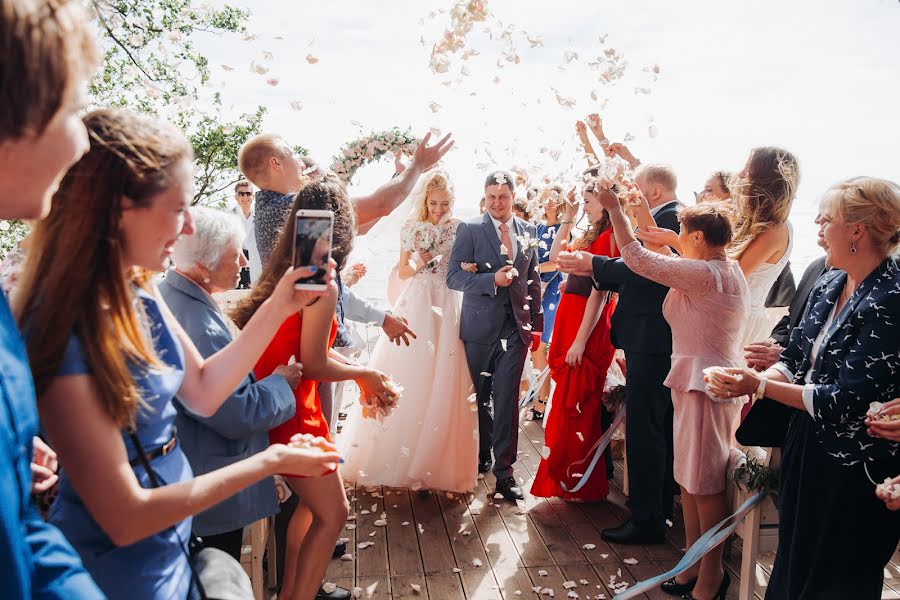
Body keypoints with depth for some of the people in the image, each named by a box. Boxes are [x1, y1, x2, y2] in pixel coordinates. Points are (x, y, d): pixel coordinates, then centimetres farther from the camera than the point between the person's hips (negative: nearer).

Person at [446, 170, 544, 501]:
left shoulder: (528, 231, 9)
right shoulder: (469, 229, -3)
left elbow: (533, 279, 15)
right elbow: (453, 277, -9)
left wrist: (537, 322, 13)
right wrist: (493, 280, -21)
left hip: (516, 327, 2)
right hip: (480, 326, -1)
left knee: (507, 398, -1)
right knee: (481, 396, 12)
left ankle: (504, 470, 8)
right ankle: (481, 456, 32)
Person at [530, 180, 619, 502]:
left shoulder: (608, 237, -14)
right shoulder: (593, 236, 14)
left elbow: (600, 293, -19)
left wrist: (580, 341, -20)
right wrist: (567, 220, 15)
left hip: (587, 329, -9)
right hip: (571, 322, 9)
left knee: (576, 406, 1)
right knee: (570, 405, 16)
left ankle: (580, 484, 16)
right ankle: (566, 477, 29)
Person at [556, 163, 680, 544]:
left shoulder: (668, 219, -14)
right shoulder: (672, 218, 17)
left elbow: (645, 270, -26)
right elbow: (640, 274, 15)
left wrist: (594, 264, -17)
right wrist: (594, 269, 7)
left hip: (651, 340, -11)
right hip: (659, 340, 11)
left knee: (643, 430, -3)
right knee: (660, 427, 19)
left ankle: (646, 520, 7)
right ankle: (660, 507, 33)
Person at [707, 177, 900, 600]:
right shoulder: (830, 285, 1)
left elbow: (849, 402, -25)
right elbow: (795, 359, 6)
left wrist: (761, 386, -21)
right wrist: (749, 381, -12)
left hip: (853, 470, -7)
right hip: (806, 449, 7)